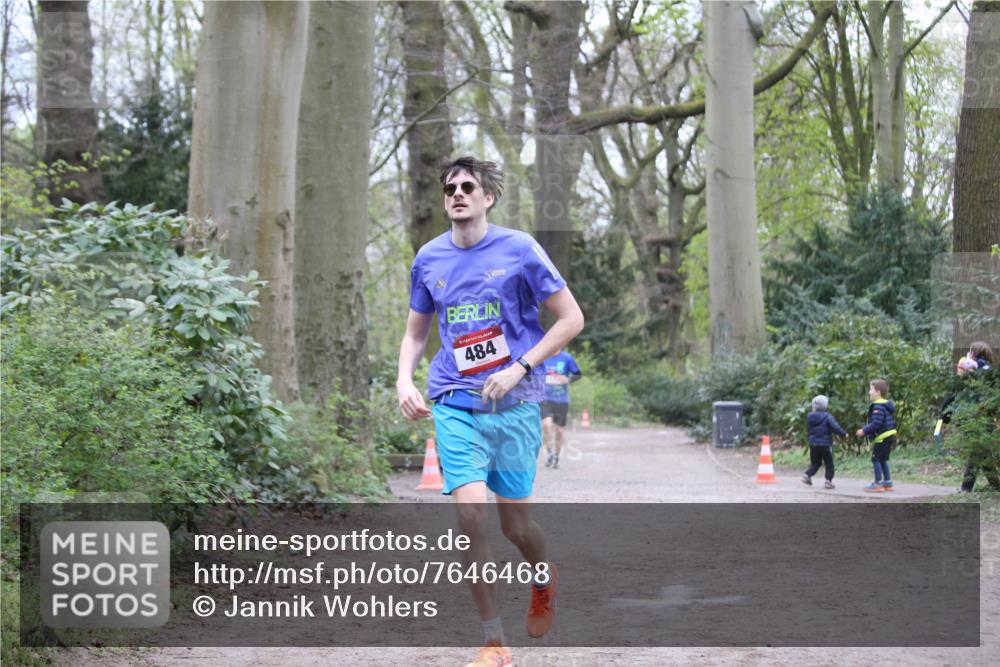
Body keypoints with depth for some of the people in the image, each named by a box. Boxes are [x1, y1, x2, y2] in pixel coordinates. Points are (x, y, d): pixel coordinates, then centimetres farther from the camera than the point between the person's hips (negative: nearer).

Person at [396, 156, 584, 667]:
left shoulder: (519, 249, -3)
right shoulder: (429, 259, 8)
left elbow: (571, 319, -1)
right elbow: (415, 333, 20)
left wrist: (519, 369, -11)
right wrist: (405, 380, 0)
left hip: (515, 405, -2)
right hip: (455, 405, 2)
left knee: (514, 523, 3)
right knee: (470, 510, -16)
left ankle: (543, 580, 41)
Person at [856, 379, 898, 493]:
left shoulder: (878, 406, -19)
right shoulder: (886, 405, 15)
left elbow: (876, 423, -26)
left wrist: (864, 431, -17)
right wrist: (865, 429, 19)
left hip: (882, 437, -10)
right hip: (889, 436, 10)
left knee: (876, 459, -4)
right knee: (883, 459, 20)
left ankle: (878, 484, -4)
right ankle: (887, 482, 25)